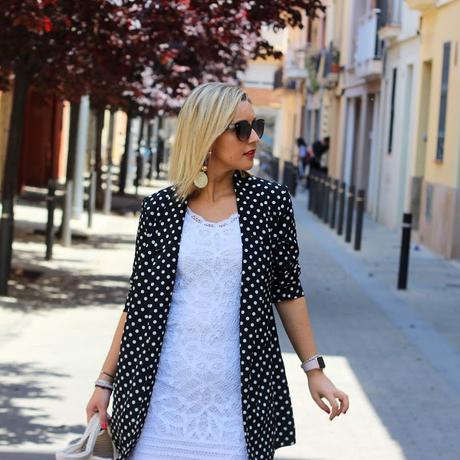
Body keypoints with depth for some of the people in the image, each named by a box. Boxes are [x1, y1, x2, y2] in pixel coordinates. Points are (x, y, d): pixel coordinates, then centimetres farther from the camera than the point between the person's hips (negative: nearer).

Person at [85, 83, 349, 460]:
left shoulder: (271, 201, 1)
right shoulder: (160, 209, 0)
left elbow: (288, 291, 7)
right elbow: (138, 301, 5)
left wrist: (314, 370, 5)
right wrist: (106, 381, 4)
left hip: (238, 391, 0)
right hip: (163, 390, 0)